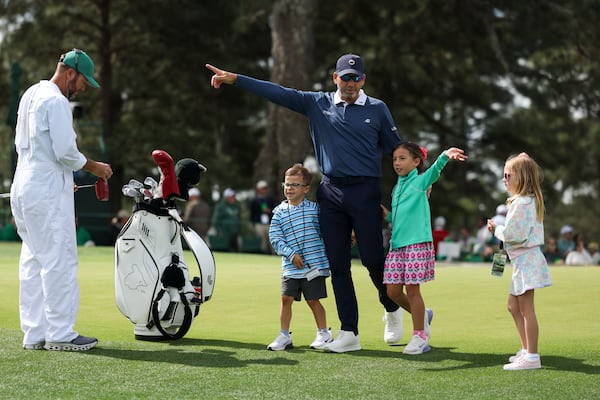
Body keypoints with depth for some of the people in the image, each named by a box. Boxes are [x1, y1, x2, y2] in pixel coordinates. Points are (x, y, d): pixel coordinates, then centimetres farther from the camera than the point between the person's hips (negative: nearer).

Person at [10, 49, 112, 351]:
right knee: (59, 260, -6)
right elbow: (65, 151, -19)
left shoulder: (31, 95, 17)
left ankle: (34, 333, 11)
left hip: (24, 187, 10)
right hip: (48, 192, -10)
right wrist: (94, 167, -2)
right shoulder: (56, 101, -13)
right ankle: (60, 334, -5)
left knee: (33, 261, 9)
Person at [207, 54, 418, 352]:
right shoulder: (317, 104, 8)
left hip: (365, 193, -3)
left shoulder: (377, 109, 4)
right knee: (337, 264, 2)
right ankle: (349, 333, 8)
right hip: (330, 193, 3)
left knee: (373, 259, -3)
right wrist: (234, 79, -4)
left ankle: (392, 309, 26)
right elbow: (277, 93, 2)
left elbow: (396, 149, 8)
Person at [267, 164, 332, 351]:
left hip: (314, 264, -2)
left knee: (313, 300, 2)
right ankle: (284, 336, 10)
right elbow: (275, 237, -3)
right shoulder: (279, 212, 3)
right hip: (290, 267, 2)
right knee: (286, 298, -1)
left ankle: (323, 333, 17)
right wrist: (291, 254, -13)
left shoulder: (314, 209, 2)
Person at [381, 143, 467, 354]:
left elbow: (435, 170, -23)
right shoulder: (396, 188, 18)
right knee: (392, 290, 5)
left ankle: (419, 336, 6)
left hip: (417, 243, -7)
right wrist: (388, 216, 9)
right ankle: (421, 315, 28)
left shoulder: (421, 180, -2)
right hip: (397, 245, 7)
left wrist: (445, 156, -42)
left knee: (412, 289, -5)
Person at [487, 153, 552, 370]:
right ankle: (526, 349, 25)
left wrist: (497, 229, -4)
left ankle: (532, 357, -6)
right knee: (513, 306, 18)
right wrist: (499, 229, 5)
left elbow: (513, 233, -22)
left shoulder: (521, 203, -18)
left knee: (526, 308, -8)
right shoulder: (528, 200, 16)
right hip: (523, 259, 11)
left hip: (526, 258, -11)